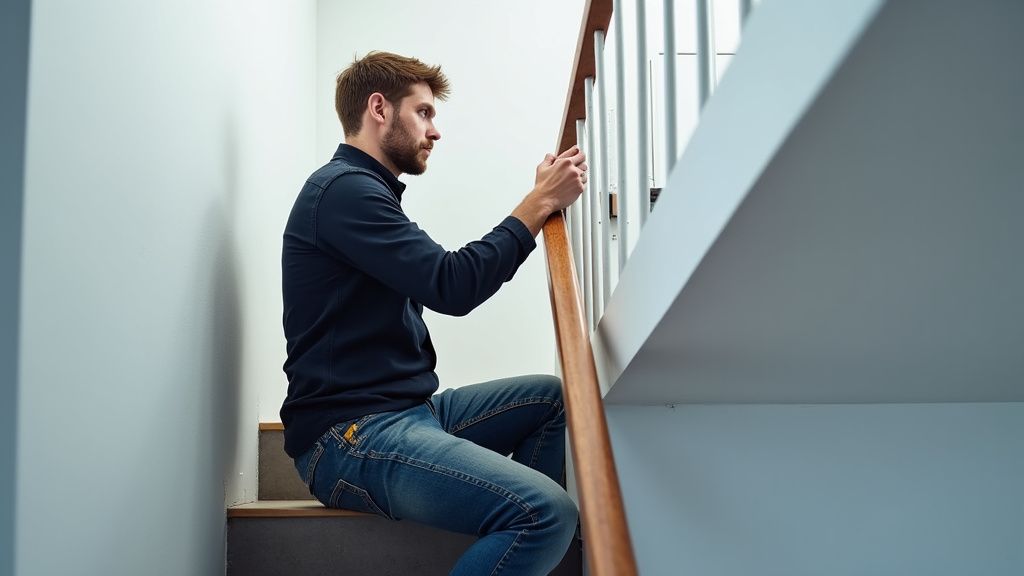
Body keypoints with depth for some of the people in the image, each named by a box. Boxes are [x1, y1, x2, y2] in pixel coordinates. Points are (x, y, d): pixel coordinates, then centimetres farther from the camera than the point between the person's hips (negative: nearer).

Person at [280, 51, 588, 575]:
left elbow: (442, 285, 20)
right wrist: (541, 202, -10)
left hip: (409, 411, 11)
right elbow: (453, 286, -19)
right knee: (548, 513, -26)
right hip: (350, 437, -11)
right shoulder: (342, 189, -11)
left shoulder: (366, 192, 23)